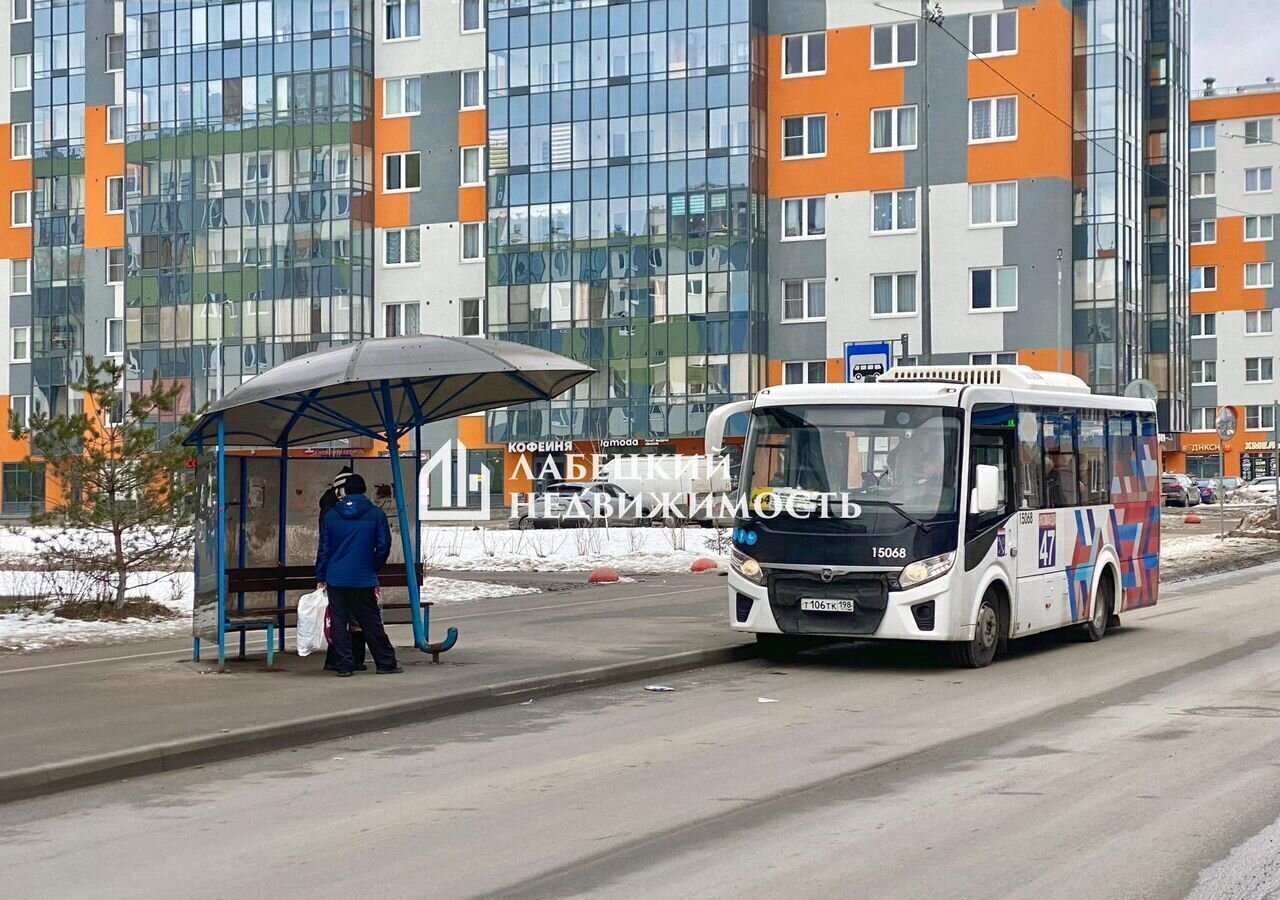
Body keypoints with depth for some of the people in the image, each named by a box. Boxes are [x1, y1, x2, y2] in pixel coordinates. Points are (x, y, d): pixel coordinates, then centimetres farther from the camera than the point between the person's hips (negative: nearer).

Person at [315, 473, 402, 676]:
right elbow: (383, 547, 0)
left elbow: (324, 549, 4)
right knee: (371, 622, 7)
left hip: (336, 578, 1)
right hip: (364, 579, -1)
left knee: (339, 622, 5)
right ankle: (386, 663, 11)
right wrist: (374, 569, 16)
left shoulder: (331, 515, 3)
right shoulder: (376, 515, -1)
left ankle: (344, 665, 3)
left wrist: (320, 578, 10)